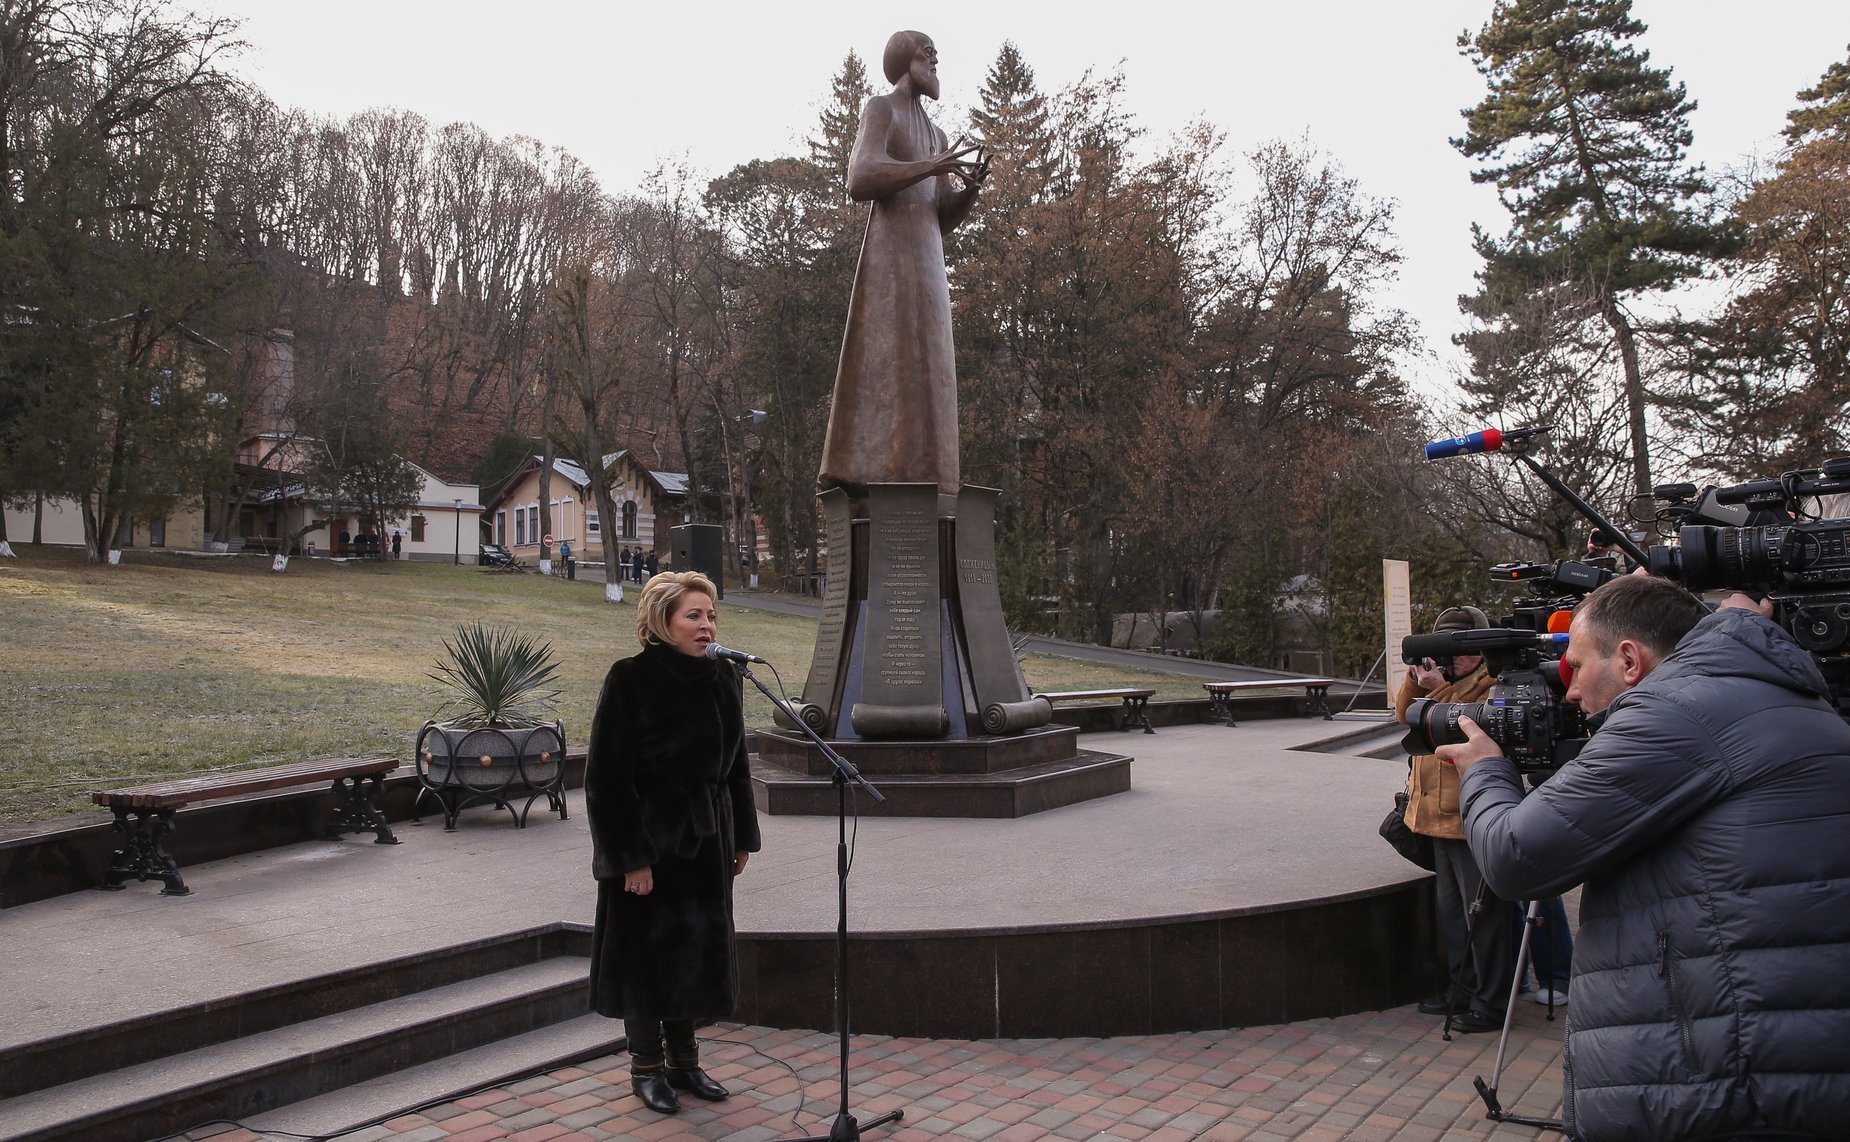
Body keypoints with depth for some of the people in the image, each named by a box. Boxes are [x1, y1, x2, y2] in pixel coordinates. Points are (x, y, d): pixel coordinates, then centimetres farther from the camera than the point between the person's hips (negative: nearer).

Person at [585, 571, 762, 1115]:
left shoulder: (721, 677, 3)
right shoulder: (631, 679, -15)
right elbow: (606, 775, -16)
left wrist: (741, 838, 11)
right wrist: (631, 857, -19)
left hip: (705, 838, 6)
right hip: (649, 838, -6)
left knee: (697, 948, 13)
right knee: (647, 951, 6)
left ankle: (684, 1059, 29)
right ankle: (647, 1065, 24)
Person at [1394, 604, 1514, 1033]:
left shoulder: (1491, 684, -13)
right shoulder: (1443, 679, 14)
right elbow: (1404, 716, 10)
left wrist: (1438, 690, -25)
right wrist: (1415, 679, -5)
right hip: (1440, 819, 9)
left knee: (1482, 915, -2)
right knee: (1452, 911, 18)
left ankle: (1490, 1002, 7)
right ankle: (1460, 989, 29)